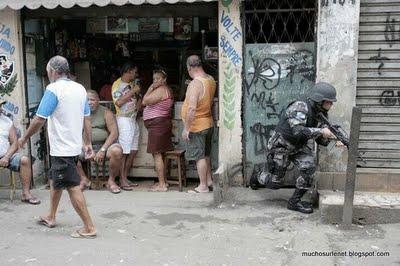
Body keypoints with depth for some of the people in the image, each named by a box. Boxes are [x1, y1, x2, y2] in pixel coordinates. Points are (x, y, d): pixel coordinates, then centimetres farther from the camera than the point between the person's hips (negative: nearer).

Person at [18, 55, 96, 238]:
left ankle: (89, 228, 0)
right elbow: (87, 119, 9)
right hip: (75, 146, 8)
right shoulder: (80, 88, 7)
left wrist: (25, 138, -1)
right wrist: (88, 144, 15)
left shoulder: (53, 89, -15)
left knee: (72, 187, -4)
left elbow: (39, 119, -15)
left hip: (61, 149, -8)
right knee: (54, 180, 24)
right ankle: (51, 217, 38)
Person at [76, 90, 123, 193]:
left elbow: (114, 133, -7)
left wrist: (102, 150, -18)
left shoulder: (106, 113, 1)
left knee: (116, 151, -34)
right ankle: (84, 179, -3)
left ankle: (111, 181, -11)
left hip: (104, 145, -2)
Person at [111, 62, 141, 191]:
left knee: (133, 151, 8)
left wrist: (139, 103, 2)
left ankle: (125, 178, 16)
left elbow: (140, 97, 24)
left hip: (134, 120, 8)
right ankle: (122, 181, -1)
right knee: (124, 152, -7)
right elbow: (118, 102, -19)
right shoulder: (117, 84, -6)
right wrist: (132, 91, -16)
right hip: (124, 119, -8)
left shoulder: (133, 83, 15)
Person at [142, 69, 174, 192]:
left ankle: (162, 184, -6)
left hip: (157, 124, -11)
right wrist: (152, 88, 11)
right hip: (164, 122, 11)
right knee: (160, 154, 13)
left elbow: (144, 101, -16)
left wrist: (151, 88, -10)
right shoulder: (167, 90, 18)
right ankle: (163, 181, 20)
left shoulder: (160, 90, -15)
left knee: (157, 154, -8)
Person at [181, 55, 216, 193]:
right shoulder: (211, 80, 4)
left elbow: (192, 108, -28)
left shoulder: (194, 84, -23)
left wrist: (186, 128, -23)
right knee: (205, 154, 19)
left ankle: (203, 186, 9)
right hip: (209, 123, 9)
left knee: (199, 156, 1)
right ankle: (209, 180, 29)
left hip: (197, 126, -9)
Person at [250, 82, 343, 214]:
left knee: (309, 167, -21)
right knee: (274, 183, 5)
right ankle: (257, 179, 41)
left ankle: (295, 201, -5)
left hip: (299, 147, 6)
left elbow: (320, 138, 3)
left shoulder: (321, 114, -4)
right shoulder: (300, 107, -29)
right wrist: (321, 131, -36)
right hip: (281, 146, -6)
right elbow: (297, 131, -40)